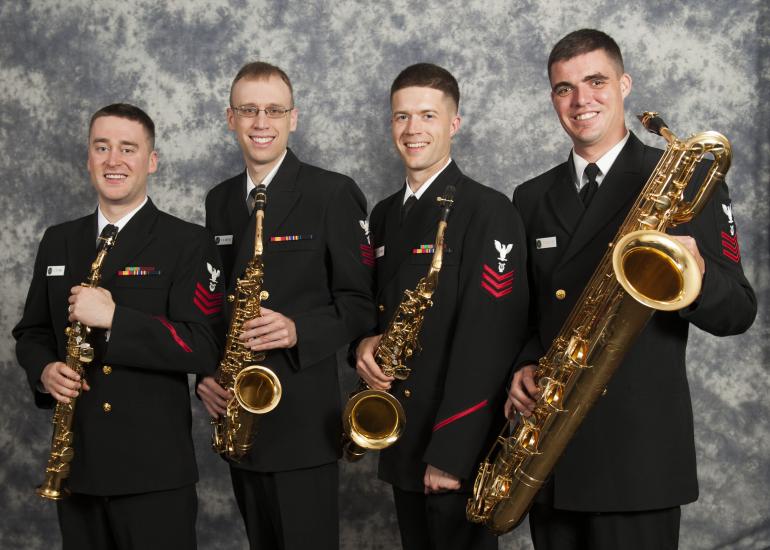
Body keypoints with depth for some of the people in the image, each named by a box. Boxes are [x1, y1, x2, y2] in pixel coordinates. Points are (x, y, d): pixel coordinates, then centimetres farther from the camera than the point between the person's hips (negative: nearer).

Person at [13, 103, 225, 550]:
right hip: (75, 466, 5)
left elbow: (203, 349, -14)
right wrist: (44, 371, -3)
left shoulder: (188, 243, -6)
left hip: (154, 469, -5)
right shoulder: (58, 242, 11)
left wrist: (115, 319, -22)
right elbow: (31, 331, 19)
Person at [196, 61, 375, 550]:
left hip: (303, 420, -5)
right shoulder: (219, 200, 12)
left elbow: (361, 302, -7)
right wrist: (206, 371, 1)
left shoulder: (333, 193, -6)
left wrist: (299, 330, -23)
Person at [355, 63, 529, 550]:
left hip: (458, 449, -7)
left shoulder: (488, 212, -12)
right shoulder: (385, 215, 11)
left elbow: (489, 340, -18)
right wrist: (365, 344, -4)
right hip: (400, 441, 7)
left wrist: (450, 454, -20)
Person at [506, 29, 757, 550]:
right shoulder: (532, 198, 11)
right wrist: (523, 366, -3)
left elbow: (738, 313, -5)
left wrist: (696, 272, -26)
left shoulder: (686, 180, -3)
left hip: (640, 448, -4)